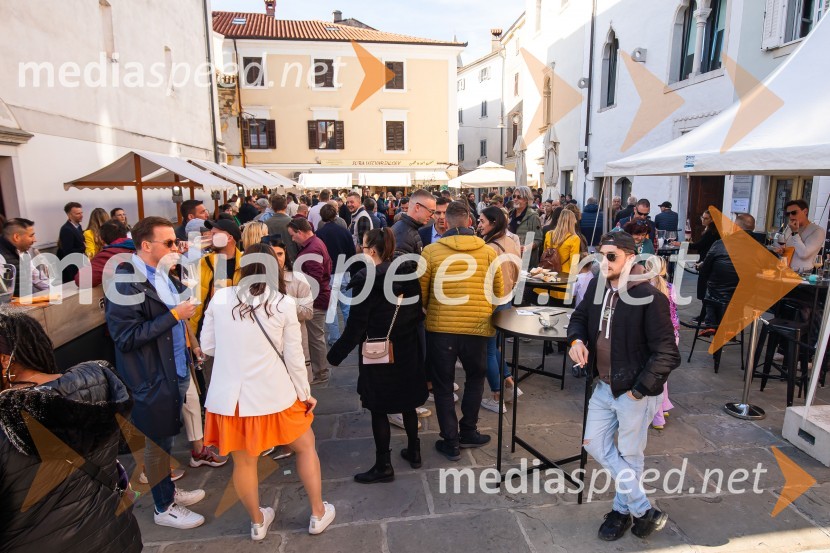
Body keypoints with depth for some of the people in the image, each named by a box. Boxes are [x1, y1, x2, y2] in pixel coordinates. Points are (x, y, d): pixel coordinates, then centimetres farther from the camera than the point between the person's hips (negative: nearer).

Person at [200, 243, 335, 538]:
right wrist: (305, 393, 7)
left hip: (228, 395, 2)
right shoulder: (283, 303, -10)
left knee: (244, 461, 21)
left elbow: (207, 346, 6)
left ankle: (258, 522, 42)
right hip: (272, 395, -2)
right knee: (306, 447, 21)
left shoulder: (220, 298, -4)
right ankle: (318, 514, 33)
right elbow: (293, 356, -6)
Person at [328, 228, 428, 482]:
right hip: (407, 350, 6)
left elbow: (356, 324, -16)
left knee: (379, 409, 7)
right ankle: (413, 452, 35)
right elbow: (418, 311, 6)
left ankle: (383, 466, 18)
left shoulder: (365, 279, -17)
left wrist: (336, 353, -7)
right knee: (407, 403, 20)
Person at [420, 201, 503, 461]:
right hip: (477, 327, 1)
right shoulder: (488, 251, -3)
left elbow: (420, 293, 0)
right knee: (475, 377, 25)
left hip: (440, 327, -1)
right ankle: (468, 431, 30)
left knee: (443, 385, 15)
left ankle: (451, 441, 22)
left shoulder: (431, 251, -8)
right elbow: (499, 292, 6)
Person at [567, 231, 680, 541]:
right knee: (595, 445, 14)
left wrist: (639, 390, -17)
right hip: (605, 387, 8)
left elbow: (667, 354, -19)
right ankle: (644, 511, 30)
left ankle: (622, 510, 36)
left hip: (635, 392, -7)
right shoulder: (597, 287, -2)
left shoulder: (649, 298, -22)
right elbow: (580, 316, 16)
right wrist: (577, 339, -6)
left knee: (629, 456, 11)